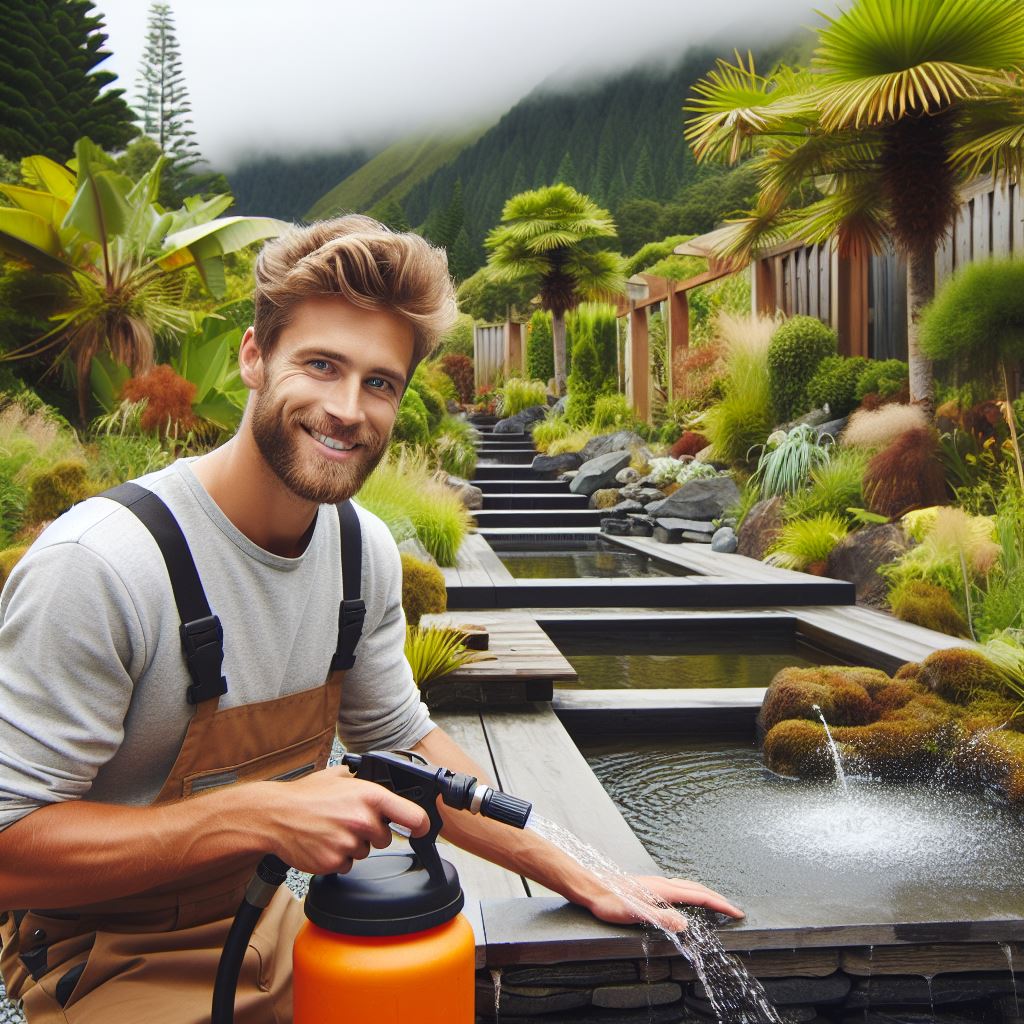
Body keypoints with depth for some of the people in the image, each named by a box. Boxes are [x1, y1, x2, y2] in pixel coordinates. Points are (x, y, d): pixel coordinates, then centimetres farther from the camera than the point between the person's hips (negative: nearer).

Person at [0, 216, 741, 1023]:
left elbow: (402, 741, 6)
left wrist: (585, 883, 3)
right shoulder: (97, 563, -27)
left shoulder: (366, 549, -6)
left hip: (269, 924, 6)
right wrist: (257, 817, -33)